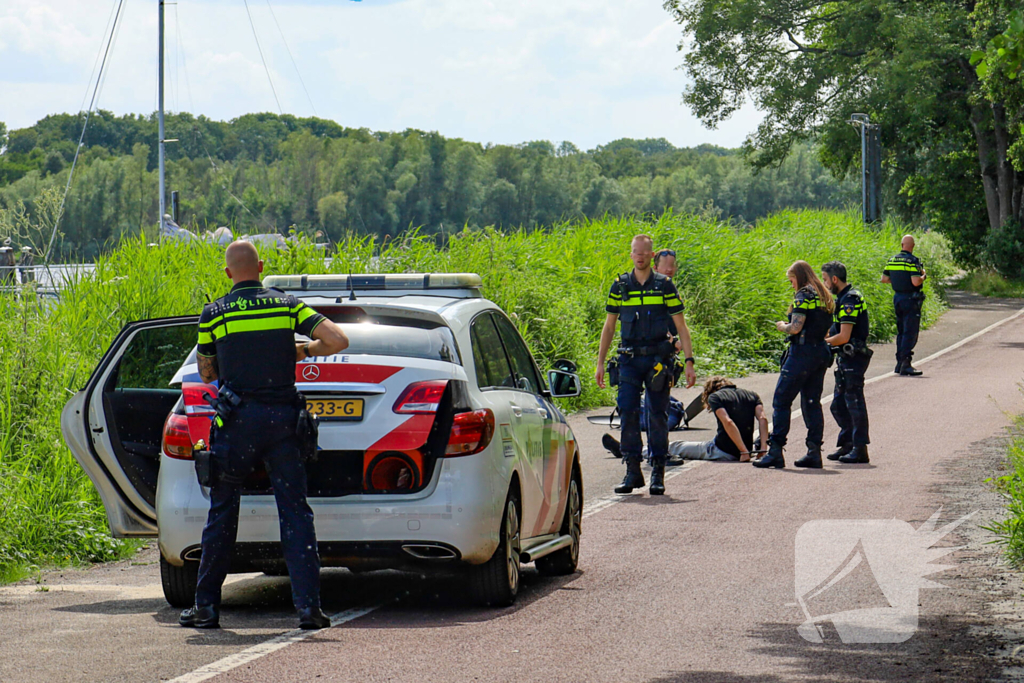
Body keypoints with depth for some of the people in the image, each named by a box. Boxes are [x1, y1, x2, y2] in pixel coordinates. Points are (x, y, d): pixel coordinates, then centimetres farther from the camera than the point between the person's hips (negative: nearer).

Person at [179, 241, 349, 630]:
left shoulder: (214, 314, 1)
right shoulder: (288, 306, 4)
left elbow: (206, 372, 11)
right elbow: (338, 340, -5)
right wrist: (304, 350, 13)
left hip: (238, 421, -1)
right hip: (283, 416, 1)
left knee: (222, 513, 7)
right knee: (295, 512, 3)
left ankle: (207, 606, 10)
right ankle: (308, 604, -5)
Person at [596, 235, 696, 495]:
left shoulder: (665, 285, 2)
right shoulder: (619, 286, 8)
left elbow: (681, 326, 4)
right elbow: (609, 327, 13)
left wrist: (689, 361, -4)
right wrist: (600, 363, 9)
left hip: (658, 358, -1)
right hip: (629, 359, 1)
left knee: (658, 415, 0)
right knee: (627, 412, -7)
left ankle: (658, 472, 6)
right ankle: (632, 471, 0)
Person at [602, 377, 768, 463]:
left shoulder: (715, 397, -4)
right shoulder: (752, 396, 12)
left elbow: (728, 422, -19)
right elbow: (762, 419, -3)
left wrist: (744, 451, -20)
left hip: (721, 451, -6)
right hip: (745, 449, 6)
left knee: (675, 447, 15)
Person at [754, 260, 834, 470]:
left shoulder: (804, 295, -10)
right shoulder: (825, 297, 16)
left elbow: (796, 327, -18)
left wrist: (782, 326, 3)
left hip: (803, 351, -9)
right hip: (821, 352, 9)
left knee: (781, 401, -5)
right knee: (812, 403, 11)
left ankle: (775, 451, -9)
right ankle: (814, 451, 7)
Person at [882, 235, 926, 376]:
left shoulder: (892, 260, 7)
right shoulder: (913, 261, -15)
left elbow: (884, 278, 10)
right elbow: (916, 282, -23)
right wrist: (924, 276, -4)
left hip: (897, 297, 7)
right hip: (910, 299, -7)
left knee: (901, 332, 16)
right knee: (910, 333, -5)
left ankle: (899, 364, 18)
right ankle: (905, 365, -11)